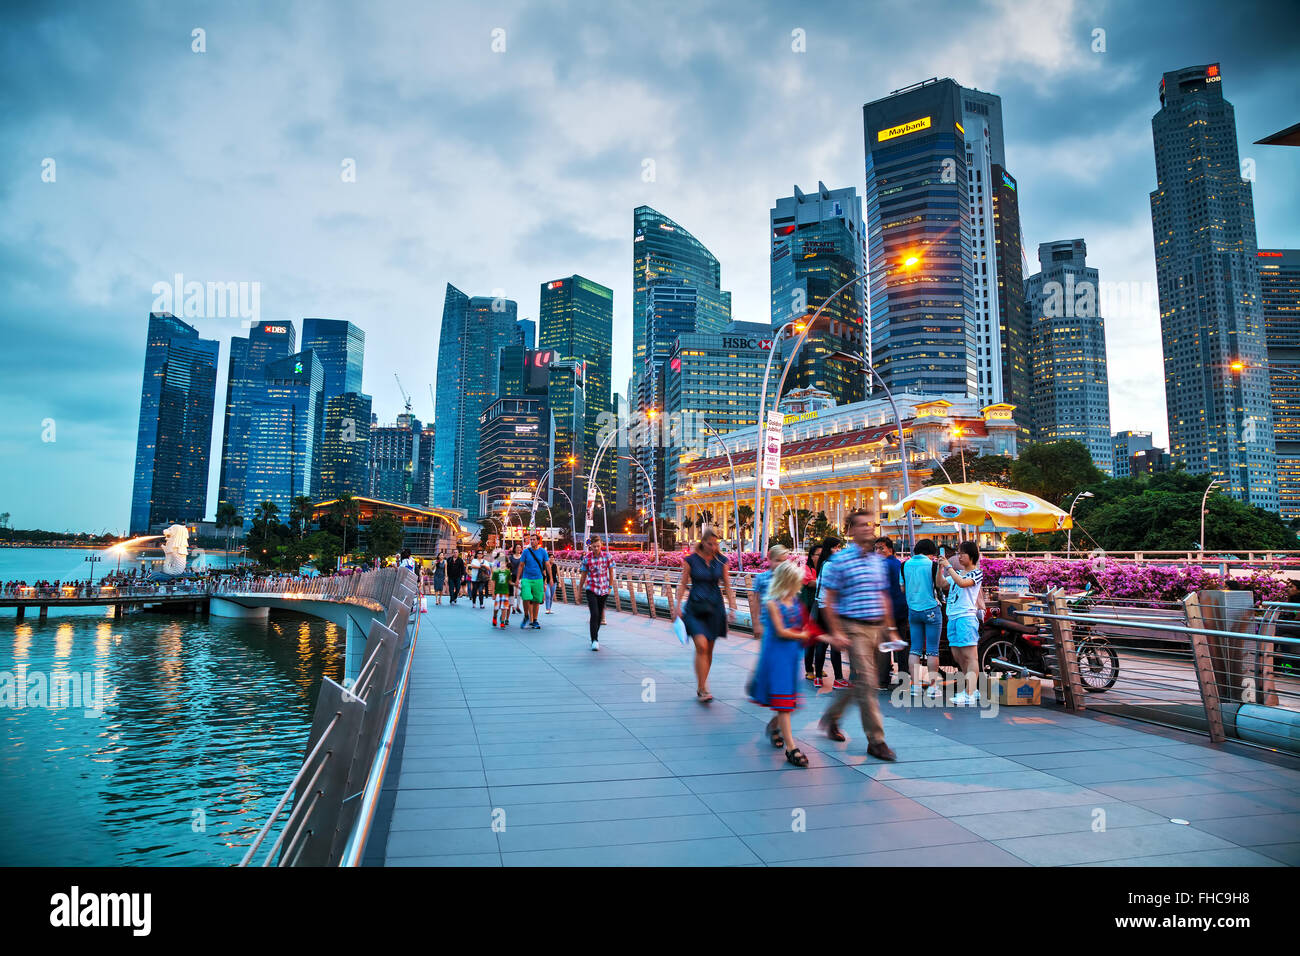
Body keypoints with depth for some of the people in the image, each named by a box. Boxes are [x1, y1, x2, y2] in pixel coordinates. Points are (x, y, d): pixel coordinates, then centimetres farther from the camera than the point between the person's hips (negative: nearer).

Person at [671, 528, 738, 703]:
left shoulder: (721, 560, 4)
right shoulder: (691, 559, -2)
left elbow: (727, 585, 9)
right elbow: (683, 583, 1)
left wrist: (732, 607, 5)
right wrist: (677, 605, -4)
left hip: (715, 607, 3)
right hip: (695, 608, -3)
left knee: (709, 650, 8)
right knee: (701, 646, -17)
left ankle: (701, 686, 23)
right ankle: (702, 689, -11)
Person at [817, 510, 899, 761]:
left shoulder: (878, 561, 13)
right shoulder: (839, 561, -7)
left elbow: (884, 597, 19)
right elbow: (828, 599, -7)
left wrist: (889, 628, 14)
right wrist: (836, 632, -12)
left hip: (876, 627, 6)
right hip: (854, 627, -6)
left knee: (858, 681, 14)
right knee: (866, 682, -8)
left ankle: (831, 718, 34)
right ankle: (876, 741, 0)